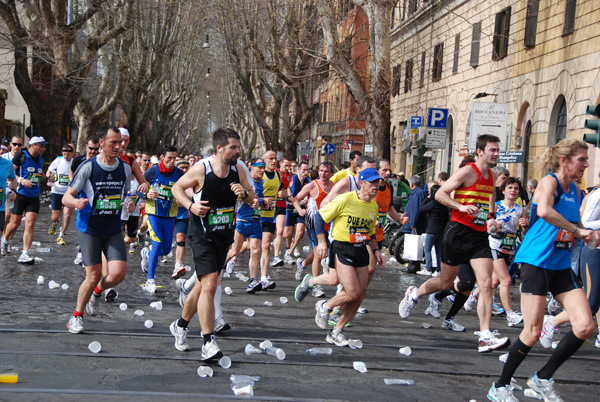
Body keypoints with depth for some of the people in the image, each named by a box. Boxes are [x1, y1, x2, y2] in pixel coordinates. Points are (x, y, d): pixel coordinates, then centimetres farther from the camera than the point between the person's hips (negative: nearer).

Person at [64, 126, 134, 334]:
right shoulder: (88, 166, -11)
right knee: (94, 275, -5)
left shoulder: (125, 168, 1)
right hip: (89, 229, -3)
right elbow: (66, 197, -8)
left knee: (118, 273, -11)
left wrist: (129, 204, -6)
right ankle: (76, 316, 17)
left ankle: (96, 292, 23)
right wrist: (76, 202, -32)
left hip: (114, 230, 4)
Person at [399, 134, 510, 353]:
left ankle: (485, 337, -12)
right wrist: (460, 206, -25)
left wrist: (491, 217, 16)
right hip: (458, 231, -6)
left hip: (480, 235, 6)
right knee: (446, 283, 6)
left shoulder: (492, 175, 12)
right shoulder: (467, 172, -10)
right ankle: (413, 294, 37)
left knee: (486, 283, -9)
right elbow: (440, 194, -11)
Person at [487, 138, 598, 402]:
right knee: (533, 332, -6)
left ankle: (543, 379, 15)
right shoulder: (549, 182, -11)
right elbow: (544, 211, -33)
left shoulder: (575, 190, 12)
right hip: (536, 261, -8)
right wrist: (577, 230, -26)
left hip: (561, 264, 8)